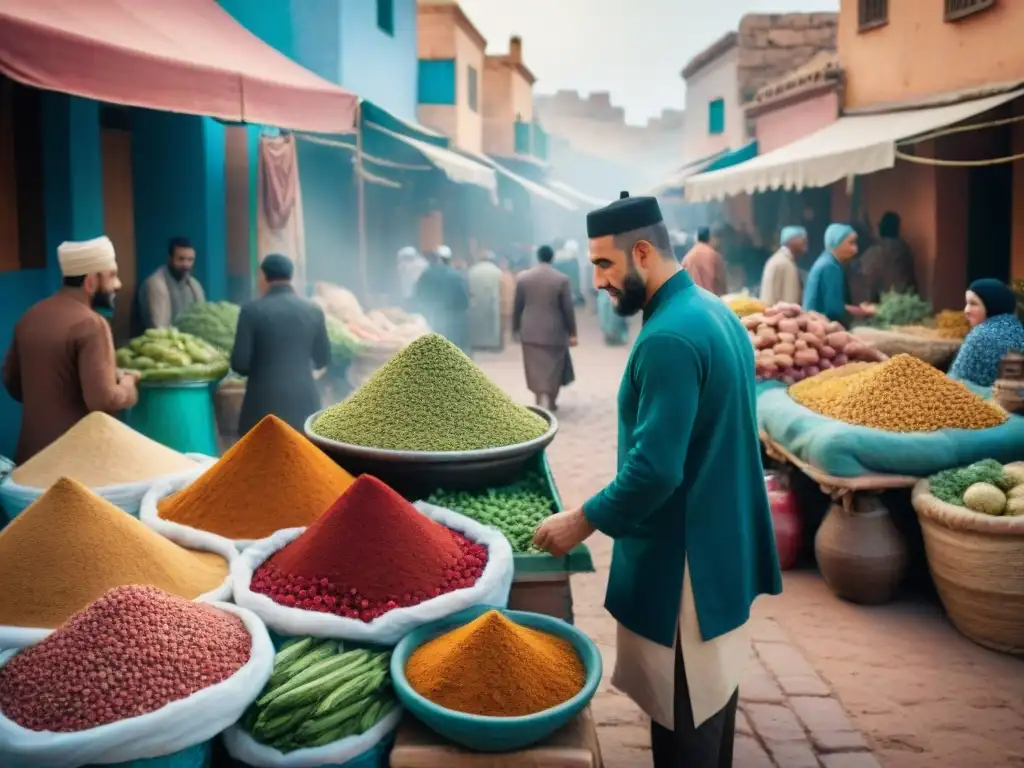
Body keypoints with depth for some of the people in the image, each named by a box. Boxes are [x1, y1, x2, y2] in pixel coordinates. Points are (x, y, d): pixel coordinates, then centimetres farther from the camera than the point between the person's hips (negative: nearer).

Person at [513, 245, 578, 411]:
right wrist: (572, 333, 1)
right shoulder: (562, 279, -9)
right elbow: (568, 309, -6)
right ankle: (550, 402, 17)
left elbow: (517, 306, 3)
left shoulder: (523, 277, -2)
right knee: (553, 369, 12)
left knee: (535, 369, 7)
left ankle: (542, 401, 5)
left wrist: (515, 328, 14)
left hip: (530, 332, 2)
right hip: (554, 332, -1)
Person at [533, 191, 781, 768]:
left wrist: (583, 521, -15)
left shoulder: (668, 338, -24)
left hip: (684, 559, -10)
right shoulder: (717, 313, 8)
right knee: (714, 688, 23)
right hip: (724, 543, 10)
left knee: (681, 713, 6)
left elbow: (654, 470, -28)